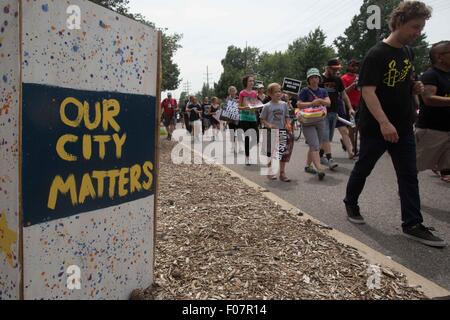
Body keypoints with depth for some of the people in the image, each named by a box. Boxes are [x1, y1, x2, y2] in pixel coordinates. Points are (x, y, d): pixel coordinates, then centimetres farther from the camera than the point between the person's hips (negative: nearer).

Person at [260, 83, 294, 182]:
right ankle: (270, 172, 21)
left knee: (283, 153, 4)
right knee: (271, 153, 5)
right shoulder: (267, 106, -5)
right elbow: (262, 119, -1)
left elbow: (287, 117, 14)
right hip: (272, 132, -3)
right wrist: (269, 125, -16)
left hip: (282, 131, 4)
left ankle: (282, 173, 11)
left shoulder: (284, 104, 6)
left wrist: (288, 124, -4)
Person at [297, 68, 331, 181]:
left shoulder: (323, 91, 13)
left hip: (321, 121, 6)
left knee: (316, 146, 11)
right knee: (315, 146, -16)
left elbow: (328, 102, -1)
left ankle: (308, 166, 26)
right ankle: (319, 169, -23)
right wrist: (312, 103, -18)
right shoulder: (305, 91, -1)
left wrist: (320, 101, -20)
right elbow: (299, 104, -9)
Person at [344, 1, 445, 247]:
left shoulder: (408, 52, 10)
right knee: (363, 168, 10)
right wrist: (384, 122, -34)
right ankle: (351, 204, 32)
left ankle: (413, 225, 11)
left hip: (403, 127, 7)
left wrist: (415, 88, 0)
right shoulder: (377, 54, -14)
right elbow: (368, 91, -24)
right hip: (375, 127, -7)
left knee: (409, 176, 4)